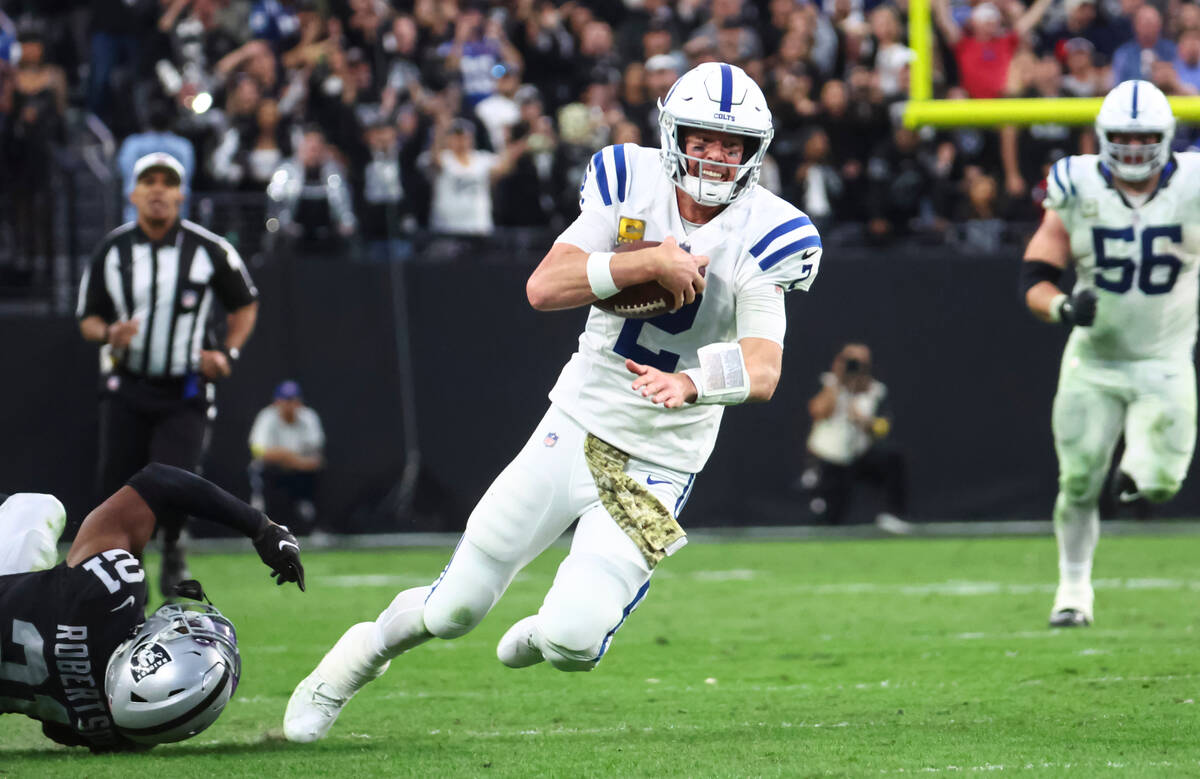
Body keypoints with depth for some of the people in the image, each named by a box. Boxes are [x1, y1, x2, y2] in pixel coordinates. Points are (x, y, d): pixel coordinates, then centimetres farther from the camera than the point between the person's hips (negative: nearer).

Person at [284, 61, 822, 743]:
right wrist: (647, 263, -28)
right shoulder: (632, 183, -6)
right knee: (456, 609, 4)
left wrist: (691, 384, -43)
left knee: (572, 644, -14)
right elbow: (543, 287, -17)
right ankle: (370, 646, 37)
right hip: (576, 426, 1)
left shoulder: (763, 237, -11)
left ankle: (549, 635, 24)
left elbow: (764, 371, -24)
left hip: (659, 466, -1)